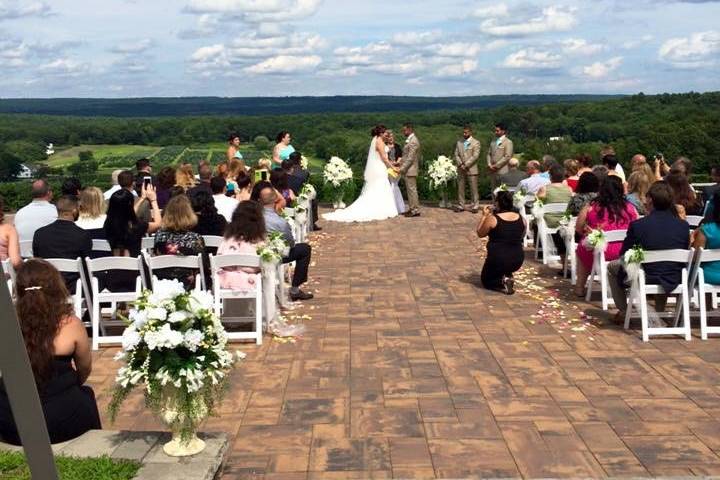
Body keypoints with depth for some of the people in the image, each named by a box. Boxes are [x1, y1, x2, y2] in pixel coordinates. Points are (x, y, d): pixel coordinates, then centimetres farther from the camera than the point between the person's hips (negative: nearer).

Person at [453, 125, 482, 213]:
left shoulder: (476, 143, -1)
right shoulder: (459, 143, 13)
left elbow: (475, 156, -10)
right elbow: (456, 155, 8)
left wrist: (466, 165, -15)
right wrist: (460, 164, -8)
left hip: (471, 169, -4)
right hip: (461, 170, 4)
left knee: (473, 188, -2)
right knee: (460, 188, 5)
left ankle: (475, 206, 3)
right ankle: (461, 205, 11)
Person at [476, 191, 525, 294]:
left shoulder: (492, 219, -14)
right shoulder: (521, 219, -1)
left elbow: (480, 234, 1)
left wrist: (484, 216, 10)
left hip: (497, 261, -5)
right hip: (518, 261, 5)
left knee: (486, 280, 22)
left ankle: (502, 283, -7)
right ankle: (508, 276, 14)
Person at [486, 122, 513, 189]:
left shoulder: (508, 142, -4)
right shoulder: (493, 142, 17)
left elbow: (507, 157, -12)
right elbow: (489, 154, 16)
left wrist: (496, 166, -13)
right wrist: (489, 165, 0)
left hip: (502, 171, -6)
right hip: (493, 171, 6)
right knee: (494, 190, 8)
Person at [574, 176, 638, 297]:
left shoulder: (591, 207, -7)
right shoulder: (629, 207, -5)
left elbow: (579, 229, 3)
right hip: (624, 254, 1)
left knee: (581, 248, 31)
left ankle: (580, 287, 35)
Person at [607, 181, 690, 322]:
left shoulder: (637, 225, -18)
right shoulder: (684, 225, -8)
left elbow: (624, 254, -5)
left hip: (647, 279, -4)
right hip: (674, 281, 4)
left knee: (611, 267, 24)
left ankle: (623, 311, 27)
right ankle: (660, 312, 44)